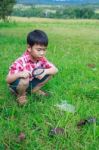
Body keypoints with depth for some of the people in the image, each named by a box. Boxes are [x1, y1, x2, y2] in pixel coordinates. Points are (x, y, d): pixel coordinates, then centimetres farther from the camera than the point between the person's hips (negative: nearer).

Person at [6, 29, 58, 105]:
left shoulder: (42, 59, -14)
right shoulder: (21, 61, -31)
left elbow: (55, 70, -13)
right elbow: (8, 80, -30)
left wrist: (45, 71, -34)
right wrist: (19, 74, -51)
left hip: (31, 82, 5)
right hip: (19, 84, -5)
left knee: (49, 73, -12)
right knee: (24, 80, -40)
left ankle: (34, 90, 8)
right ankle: (21, 95, -5)